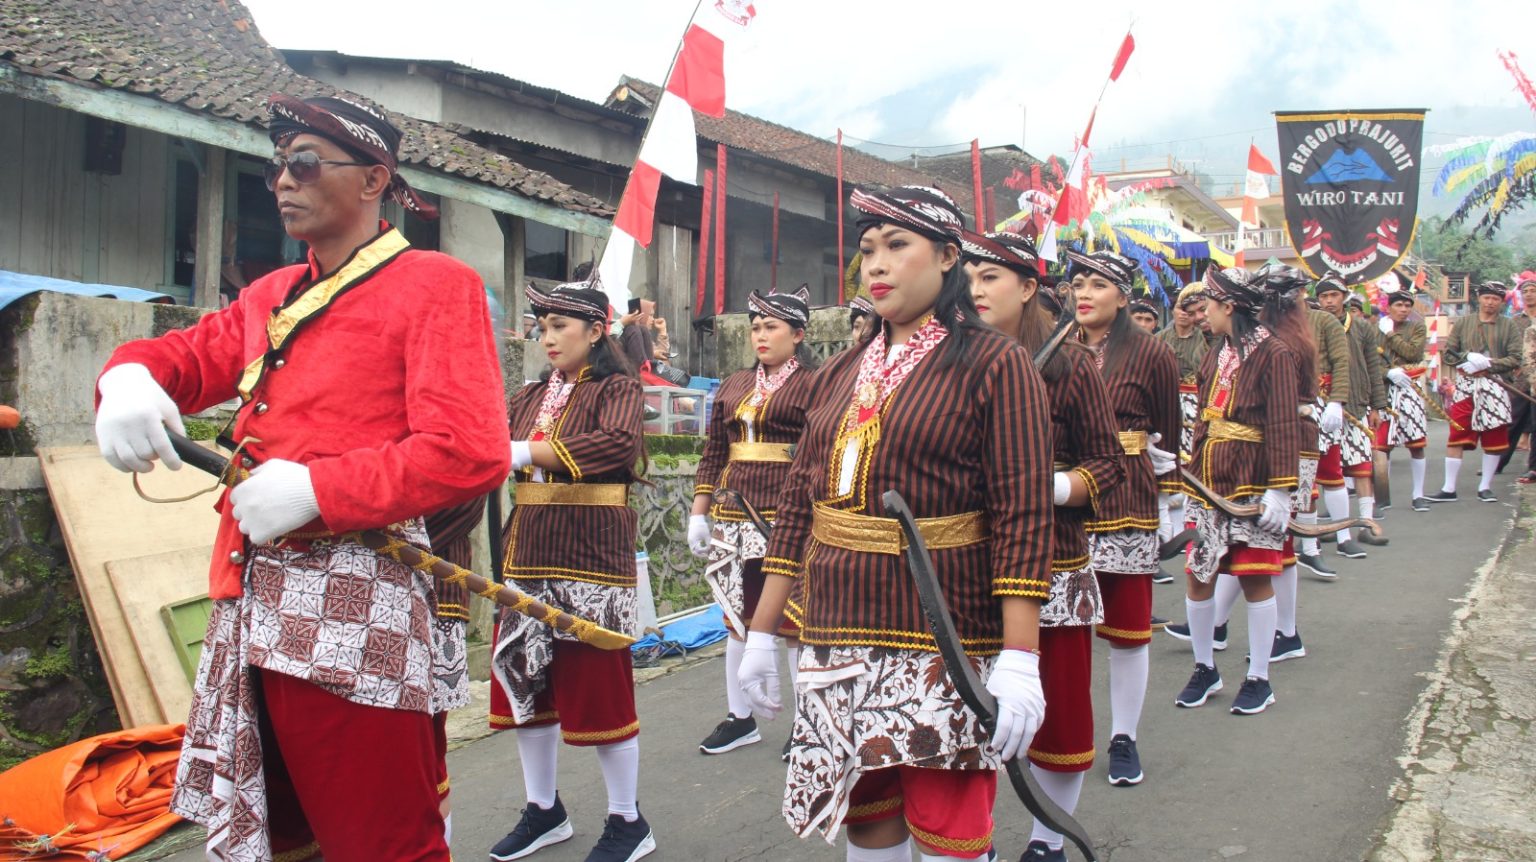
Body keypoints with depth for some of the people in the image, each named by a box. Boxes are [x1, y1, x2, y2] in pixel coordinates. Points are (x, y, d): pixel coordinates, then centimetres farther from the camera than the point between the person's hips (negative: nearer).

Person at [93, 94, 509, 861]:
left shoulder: (435, 285, -5)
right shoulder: (273, 296, 18)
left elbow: (470, 454, -16)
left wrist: (313, 491, -19)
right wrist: (130, 378, -3)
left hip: (351, 609, -8)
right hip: (251, 605, 8)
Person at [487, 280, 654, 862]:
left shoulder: (617, 389, -4)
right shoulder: (529, 397, 15)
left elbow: (619, 443, -23)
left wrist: (526, 453, -27)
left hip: (591, 558, -6)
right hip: (526, 558, 7)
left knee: (598, 687, 0)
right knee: (523, 683, 12)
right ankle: (543, 811, 30)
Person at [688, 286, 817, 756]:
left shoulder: (815, 384, -2)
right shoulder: (733, 386, 14)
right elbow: (713, 453, 16)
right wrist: (699, 513, 12)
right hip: (735, 518, 6)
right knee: (738, 616, 12)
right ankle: (740, 717, 25)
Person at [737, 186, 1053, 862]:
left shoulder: (993, 363, -6)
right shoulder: (839, 374, 11)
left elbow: (1024, 517, -13)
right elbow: (797, 508, 12)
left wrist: (1019, 663, -19)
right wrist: (761, 635, 11)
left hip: (946, 650, -5)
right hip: (836, 644, 6)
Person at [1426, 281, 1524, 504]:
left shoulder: (1508, 326, 6)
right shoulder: (1462, 323, 8)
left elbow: (1516, 359, 0)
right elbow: (1446, 354, 5)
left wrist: (1488, 363, -13)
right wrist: (1469, 357, -11)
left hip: (1495, 386, 0)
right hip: (1465, 385, 0)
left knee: (1494, 439, 3)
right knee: (1457, 437, -2)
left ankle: (1485, 487, 15)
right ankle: (1449, 489, 2)